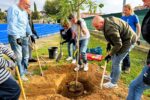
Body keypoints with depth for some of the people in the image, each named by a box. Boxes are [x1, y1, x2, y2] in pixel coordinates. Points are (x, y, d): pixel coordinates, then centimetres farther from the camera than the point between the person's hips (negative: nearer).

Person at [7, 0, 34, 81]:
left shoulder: (25, 12, 14)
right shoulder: (13, 9, -12)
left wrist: (30, 34, 14)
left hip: (24, 37, 9)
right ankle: (21, 74, 9)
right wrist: (17, 37, -26)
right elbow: (12, 24, -21)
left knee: (25, 55, 14)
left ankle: (24, 71, 30)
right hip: (15, 37, -9)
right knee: (18, 57, -5)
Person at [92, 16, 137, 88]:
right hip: (122, 39, 10)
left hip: (128, 41, -10)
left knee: (116, 62, -5)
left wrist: (109, 54, -18)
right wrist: (109, 43, 10)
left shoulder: (110, 29, -33)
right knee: (114, 59, 18)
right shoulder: (107, 20, -3)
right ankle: (112, 76, 35)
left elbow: (118, 44, -27)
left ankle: (113, 83, 10)